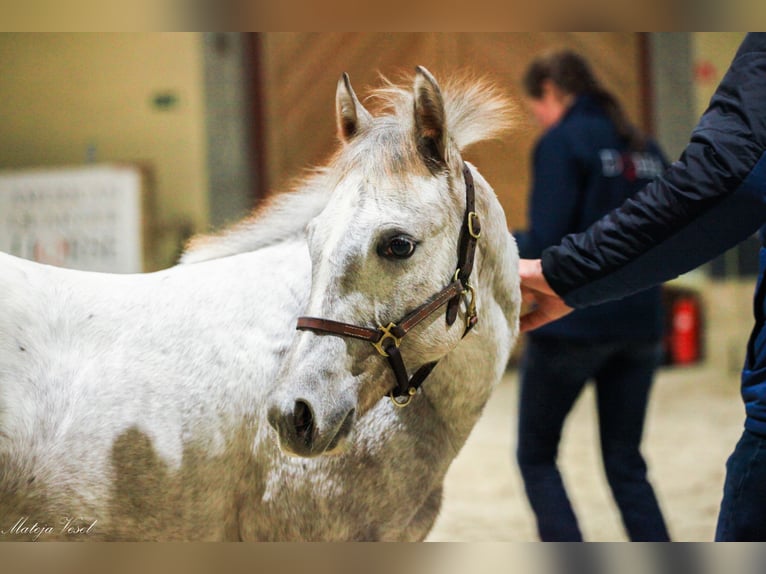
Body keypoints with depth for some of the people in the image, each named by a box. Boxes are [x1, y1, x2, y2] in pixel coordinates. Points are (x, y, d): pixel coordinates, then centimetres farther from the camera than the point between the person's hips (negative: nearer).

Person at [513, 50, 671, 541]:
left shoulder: (562, 142, -9)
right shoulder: (645, 147, 11)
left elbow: (547, 243, -16)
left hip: (572, 322, -6)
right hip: (639, 324, 6)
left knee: (536, 456, 10)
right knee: (626, 464, 14)